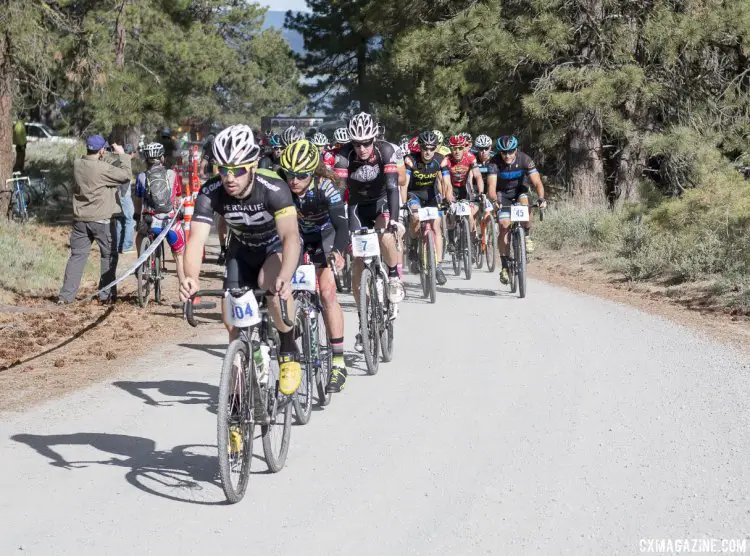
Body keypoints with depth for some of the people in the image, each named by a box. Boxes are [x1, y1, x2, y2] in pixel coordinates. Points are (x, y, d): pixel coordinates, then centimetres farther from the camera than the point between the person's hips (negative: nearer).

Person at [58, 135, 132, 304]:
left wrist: (118, 158, 12)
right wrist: (123, 155, -3)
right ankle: (106, 294, 11)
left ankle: (66, 295, 3)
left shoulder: (77, 165, 2)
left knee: (77, 255, 8)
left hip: (80, 219, 5)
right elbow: (126, 176, -13)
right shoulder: (102, 168, -18)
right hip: (101, 220, -5)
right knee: (109, 255, 10)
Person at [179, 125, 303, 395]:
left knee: (271, 281, -36)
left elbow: (291, 235, -46)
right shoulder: (211, 193, -26)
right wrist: (190, 278, -55)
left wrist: (285, 277, -64)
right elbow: (197, 238, -35)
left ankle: (289, 350, -14)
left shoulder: (273, 188, -35)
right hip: (242, 249, 4)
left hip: (278, 245, -4)